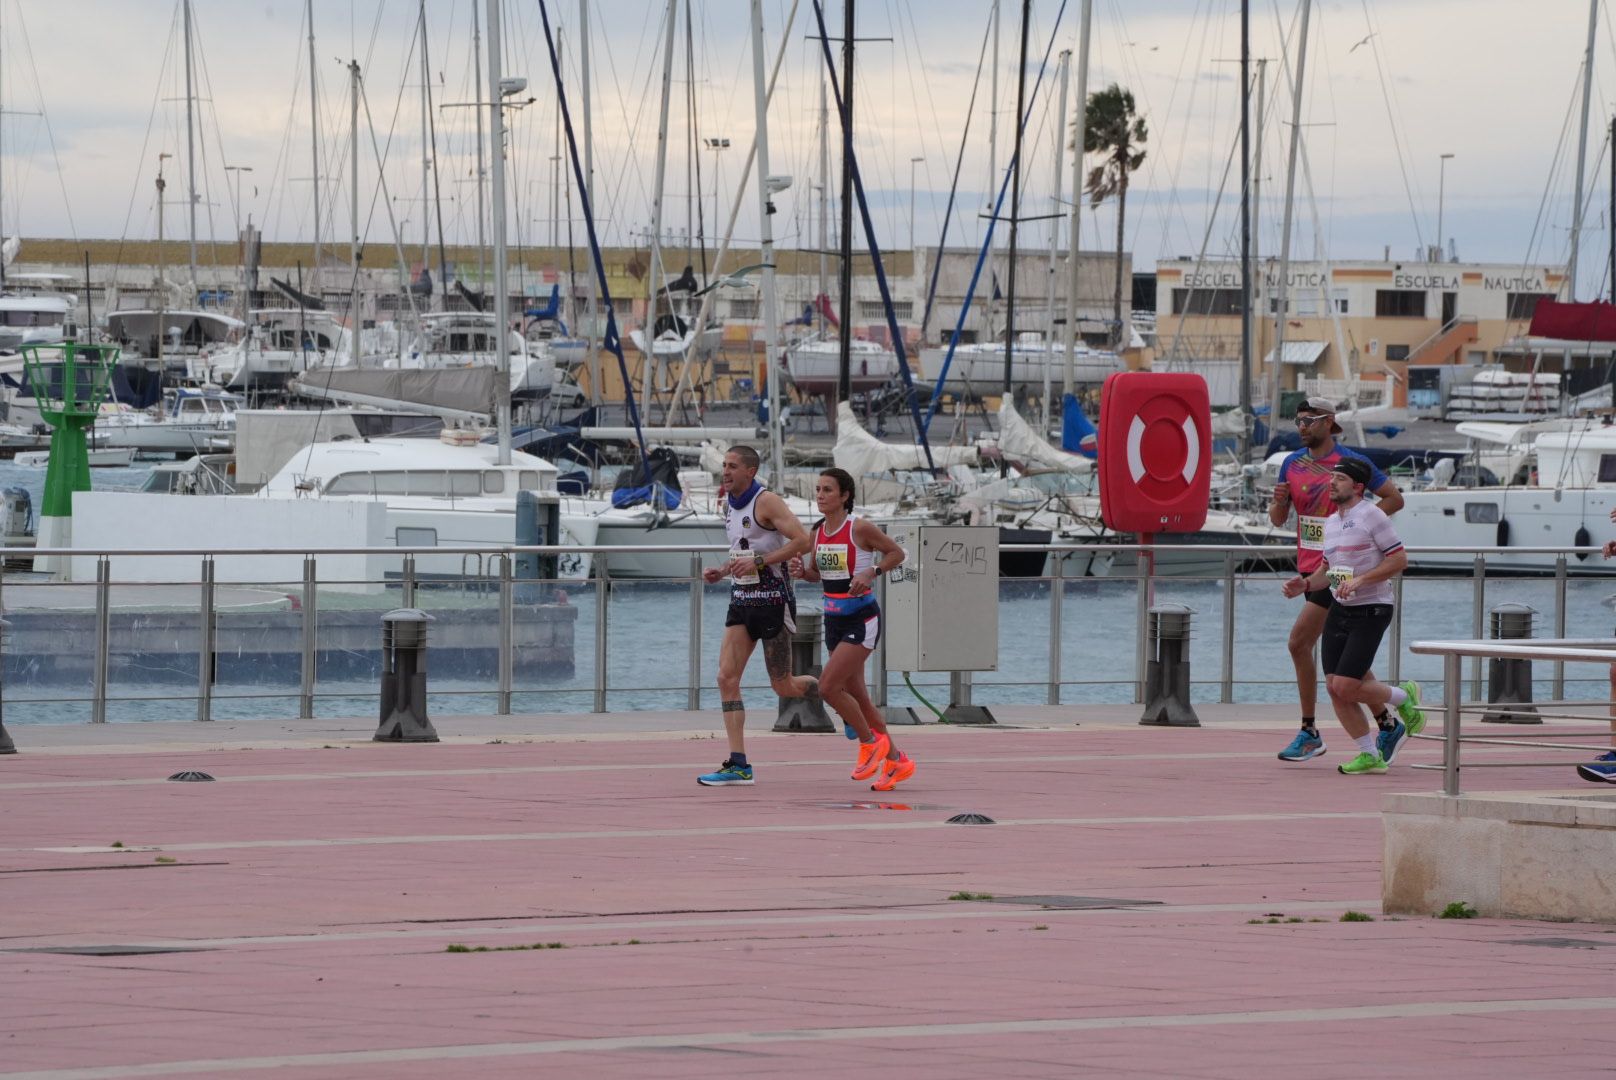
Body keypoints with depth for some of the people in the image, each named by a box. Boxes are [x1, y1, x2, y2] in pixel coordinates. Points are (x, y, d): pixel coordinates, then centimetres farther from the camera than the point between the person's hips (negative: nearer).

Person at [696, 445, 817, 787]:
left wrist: (757, 561, -26)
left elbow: (801, 540, -23)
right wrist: (722, 571, 7)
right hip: (741, 601, 7)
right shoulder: (729, 504, 11)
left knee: (783, 686, 0)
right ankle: (738, 765, -8)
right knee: (727, 677, -7)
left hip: (772, 601, -7)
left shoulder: (766, 502, -14)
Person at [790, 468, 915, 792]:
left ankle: (870, 741, 4)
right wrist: (802, 571, -4)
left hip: (861, 619, -8)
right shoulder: (818, 532, 5)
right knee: (857, 697, 11)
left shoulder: (860, 528, -14)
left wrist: (871, 573, -20)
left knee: (828, 686, -17)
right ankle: (896, 761, 22)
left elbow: (896, 553, -5)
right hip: (834, 619, 8)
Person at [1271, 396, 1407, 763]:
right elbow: (1278, 519, 13)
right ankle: (1387, 726, 17)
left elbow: (1394, 499, -2)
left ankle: (1309, 732, -5)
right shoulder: (1292, 465, 10)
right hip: (1309, 566, 7)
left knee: (1299, 641, -13)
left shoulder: (1351, 462, -7)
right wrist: (1279, 501, -9)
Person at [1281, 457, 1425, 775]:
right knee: (1334, 687, 0)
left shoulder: (1371, 516, -11)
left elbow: (1399, 559, -13)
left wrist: (1359, 580, -21)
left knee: (1346, 686, -14)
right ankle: (1370, 755, 11)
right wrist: (1305, 585, 2)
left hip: (1371, 611, -8)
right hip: (1339, 610, 8)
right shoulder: (1331, 522, 13)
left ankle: (1403, 698, 14)